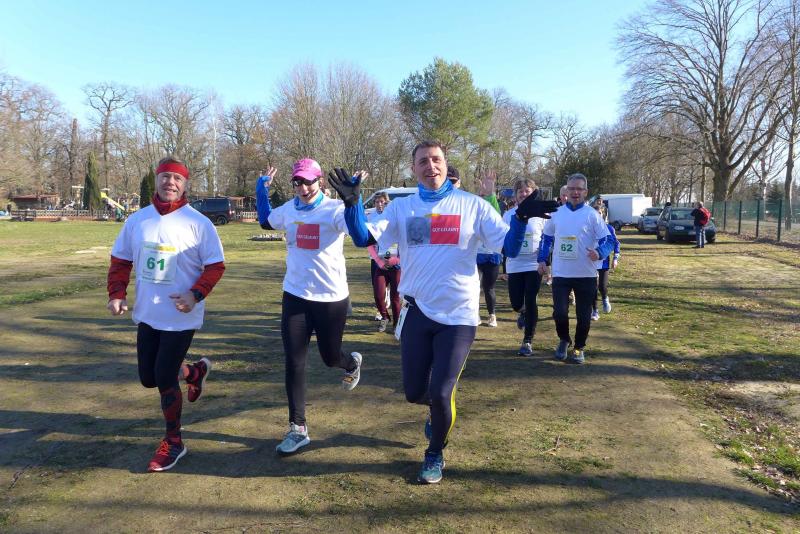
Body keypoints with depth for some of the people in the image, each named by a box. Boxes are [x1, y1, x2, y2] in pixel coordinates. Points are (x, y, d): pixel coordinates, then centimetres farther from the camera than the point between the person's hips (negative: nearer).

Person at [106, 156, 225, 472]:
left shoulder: (198, 223, -11)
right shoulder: (137, 220, 3)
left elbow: (215, 265, -9)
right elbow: (120, 260, 11)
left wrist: (196, 294, -22)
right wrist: (116, 294, -2)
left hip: (181, 318, -5)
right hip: (146, 315, 6)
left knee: (164, 380, -2)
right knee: (148, 378, 13)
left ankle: (173, 443, 19)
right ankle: (195, 372, 43)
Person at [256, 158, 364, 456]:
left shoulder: (335, 209, -13)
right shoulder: (288, 209, 4)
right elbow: (265, 222, 26)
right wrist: (262, 189, 17)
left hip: (331, 298, -4)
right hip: (295, 296, 4)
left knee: (330, 358, 11)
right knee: (294, 362, 2)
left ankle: (352, 363, 50)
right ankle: (298, 429, 14)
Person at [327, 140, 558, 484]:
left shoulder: (473, 205, -1)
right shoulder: (402, 208, 4)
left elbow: (509, 248, -5)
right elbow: (364, 239, -7)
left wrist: (522, 217, -23)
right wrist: (352, 203, -21)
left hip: (459, 315, -2)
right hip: (417, 312, 2)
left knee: (441, 393, -3)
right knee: (415, 392, 10)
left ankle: (435, 454, 28)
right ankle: (439, 410, 48)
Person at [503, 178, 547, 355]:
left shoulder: (540, 214, -2)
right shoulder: (509, 215, 3)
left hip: (534, 265, -2)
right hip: (514, 265, 2)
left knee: (530, 302, -5)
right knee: (516, 303, 4)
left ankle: (528, 341, 7)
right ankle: (523, 313, 43)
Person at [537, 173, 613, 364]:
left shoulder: (592, 215, -4)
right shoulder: (556, 213, 5)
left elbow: (607, 240, -5)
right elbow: (546, 237, 16)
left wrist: (599, 253, -26)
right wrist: (542, 259, 8)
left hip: (586, 275, -2)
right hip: (560, 274, 2)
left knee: (583, 315, 7)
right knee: (559, 312, -3)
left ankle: (579, 347, 27)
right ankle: (564, 340, 26)